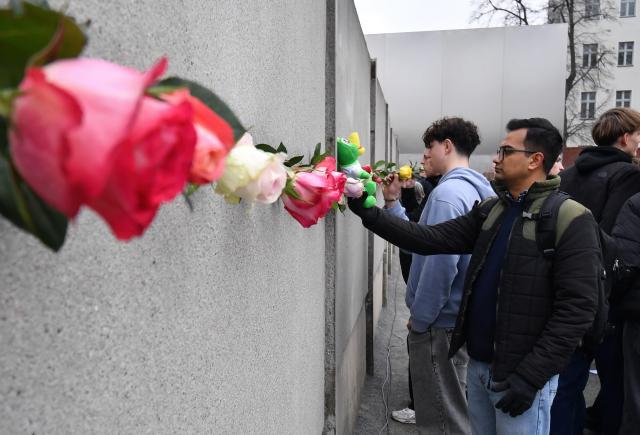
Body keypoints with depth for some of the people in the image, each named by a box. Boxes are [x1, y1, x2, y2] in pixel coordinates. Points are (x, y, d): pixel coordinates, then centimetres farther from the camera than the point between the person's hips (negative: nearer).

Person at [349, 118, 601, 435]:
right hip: (478, 364, 6)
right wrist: (369, 214, -9)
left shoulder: (571, 221, -13)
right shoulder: (490, 210, 7)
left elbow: (576, 309, -17)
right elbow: (431, 239, -1)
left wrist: (531, 375, -18)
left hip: (519, 374, -6)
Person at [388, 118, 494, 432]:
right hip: (458, 316, 10)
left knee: (441, 418, 6)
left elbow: (440, 262, -26)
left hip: (439, 321, -10)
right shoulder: (472, 189, 12)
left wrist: (419, 319, -16)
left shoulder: (448, 192, -19)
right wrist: (392, 202, 7)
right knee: (453, 408, 24)